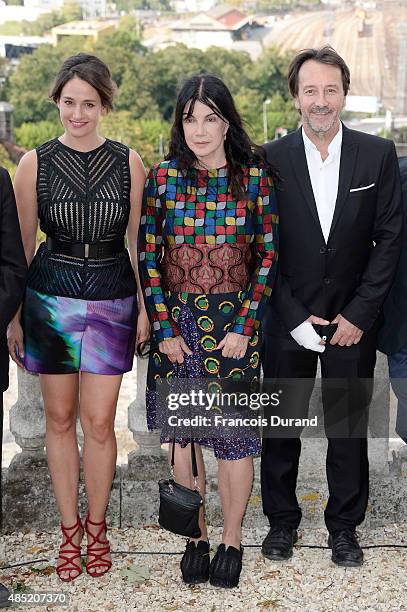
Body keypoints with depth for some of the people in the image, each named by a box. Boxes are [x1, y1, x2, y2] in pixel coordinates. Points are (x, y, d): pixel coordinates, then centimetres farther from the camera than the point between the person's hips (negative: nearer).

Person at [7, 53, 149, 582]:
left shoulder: (128, 162, 1)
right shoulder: (34, 163, -1)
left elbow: (137, 240, 6)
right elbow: (22, 245, 4)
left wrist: (145, 309, 4)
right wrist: (14, 316, 4)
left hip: (112, 300, 0)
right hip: (50, 297, 0)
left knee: (98, 421, 0)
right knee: (60, 418, 9)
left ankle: (96, 528, 21)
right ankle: (69, 530, 23)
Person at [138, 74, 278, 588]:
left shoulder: (254, 176, -3)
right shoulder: (163, 178, 0)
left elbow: (268, 256, -2)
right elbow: (148, 257, 1)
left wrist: (243, 327, -8)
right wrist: (165, 330, -5)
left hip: (233, 322, -2)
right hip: (176, 321, 2)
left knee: (234, 434, 4)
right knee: (180, 431, 9)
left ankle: (231, 541, 23)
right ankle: (197, 536, 27)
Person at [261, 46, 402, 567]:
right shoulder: (270, 159, -4)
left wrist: (358, 315, -8)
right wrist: (294, 318, -8)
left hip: (352, 322, 0)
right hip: (287, 322, 0)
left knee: (349, 427, 9)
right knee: (281, 425, 11)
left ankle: (344, 525, 27)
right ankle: (281, 519, 30)